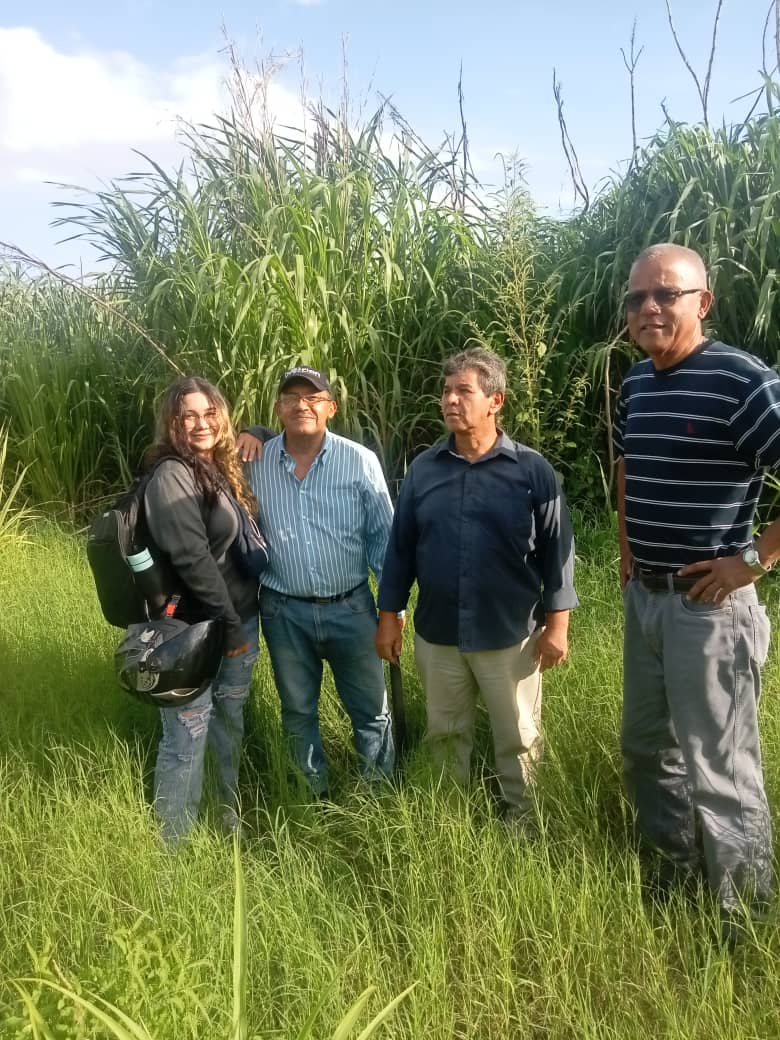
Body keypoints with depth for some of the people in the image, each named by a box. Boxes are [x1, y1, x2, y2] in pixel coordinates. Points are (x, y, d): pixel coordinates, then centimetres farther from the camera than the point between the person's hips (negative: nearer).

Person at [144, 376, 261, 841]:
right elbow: (191, 558, -22)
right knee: (187, 737, 2)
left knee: (230, 722, 21)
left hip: (240, 616, 8)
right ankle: (175, 842, 19)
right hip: (195, 628, -8)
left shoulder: (225, 467, 7)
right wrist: (228, 621, -17)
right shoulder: (172, 476, -16)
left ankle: (231, 814, 40)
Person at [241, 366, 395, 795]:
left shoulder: (360, 461, -7)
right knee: (298, 712, 17)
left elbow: (383, 536, -3)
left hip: (351, 608, -1)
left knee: (370, 709, 12)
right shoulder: (255, 463, -3)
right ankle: (315, 796, 37)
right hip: (284, 613, 2)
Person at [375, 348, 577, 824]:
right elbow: (401, 547, 5)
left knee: (518, 739, 14)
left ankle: (523, 819, 37)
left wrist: (557, 624, -7)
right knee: (445, 735, 19)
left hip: (511, 634, -3)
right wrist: (389, 616, 4)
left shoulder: (532, 470, -8)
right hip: (437, 633, 3)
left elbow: (557, 550, -5)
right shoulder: (423, 468, 0)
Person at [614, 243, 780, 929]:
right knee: (647, 752, 21)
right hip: (642, 598, 8)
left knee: (720, 774, 4)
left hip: (708, 605, -8)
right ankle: (669, 891, 42)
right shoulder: (636, 384, 7)